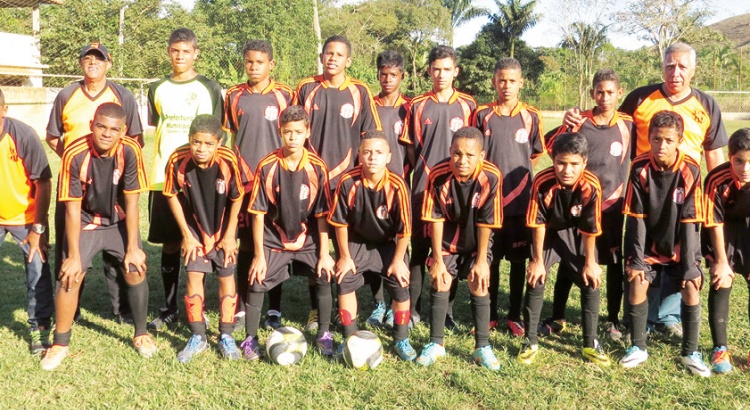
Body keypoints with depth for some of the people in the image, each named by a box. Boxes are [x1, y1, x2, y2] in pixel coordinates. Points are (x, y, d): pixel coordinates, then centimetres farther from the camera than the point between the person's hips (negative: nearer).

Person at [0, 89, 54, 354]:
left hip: (25, 216, -2)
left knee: (38, 270, -2)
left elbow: (43, 183, -15)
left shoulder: (24, 136, -22)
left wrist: (38, 228, -13)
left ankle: (39, 327, 13)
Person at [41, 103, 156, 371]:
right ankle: (60, 344, 10)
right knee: (70, 276, -10)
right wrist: (74, 255, -16)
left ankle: (141, 334, 14)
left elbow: (131, 201, -15)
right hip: (84, 221, -1)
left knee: (136, 270, -9)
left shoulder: (130, 151, -23)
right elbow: (72, 208, -19)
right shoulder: (75, 155, -26)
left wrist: (133, 247, -13)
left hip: (119, 220, 1)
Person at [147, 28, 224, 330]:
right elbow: (155, 129, 17)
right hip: (163, 177, 3)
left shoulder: (209, 89, 3)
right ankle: (169, 308, 18)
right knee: (169, 242, 7)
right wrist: (162, 163, 8)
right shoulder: (158, 89, 12)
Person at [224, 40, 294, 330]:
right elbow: (232, 138, 13)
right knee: (245, 244, 5)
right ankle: (243, 308, 16)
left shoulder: (285, 96, 1)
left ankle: (274, 311, 13)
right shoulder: (234, 96, 7)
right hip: (244, 181, 2)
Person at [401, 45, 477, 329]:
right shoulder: (417, 106, 5)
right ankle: (413, 308, 14)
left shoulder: (468, 105, 4)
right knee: (419, 250, 4)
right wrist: (420, 173, 2)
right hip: (424, 188, 0)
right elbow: (410, 147, 9)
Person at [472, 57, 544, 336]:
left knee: (518, 260, 7)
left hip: (520, 199, 0)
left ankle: (515, 316, 18)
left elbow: (536, 154, 12)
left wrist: (517, 173, 5)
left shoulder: (531, 116, 2)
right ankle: (489, 315, 18)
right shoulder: (482, 115, 2)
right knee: (490, 260, 6)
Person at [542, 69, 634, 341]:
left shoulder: (628, 125, -2)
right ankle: (557, 318, 18)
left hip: (613, 205, 0)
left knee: (615, 263, 7)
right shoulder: (578, 122, -4)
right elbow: (552, 145, 7)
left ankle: (613, 321, 20)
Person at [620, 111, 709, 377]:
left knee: (691, 288, -14)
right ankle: (638, 347, 4)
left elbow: (689, 222, -15)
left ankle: (691, 352, 6)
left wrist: (689, 265, -15)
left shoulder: (690, 171, -17)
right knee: (637, 284, -15)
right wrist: (635, 258, -15)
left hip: (680, 246, 0)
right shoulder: (640, 168, -15)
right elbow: (635, 218, -12)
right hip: (649, 244, 1)